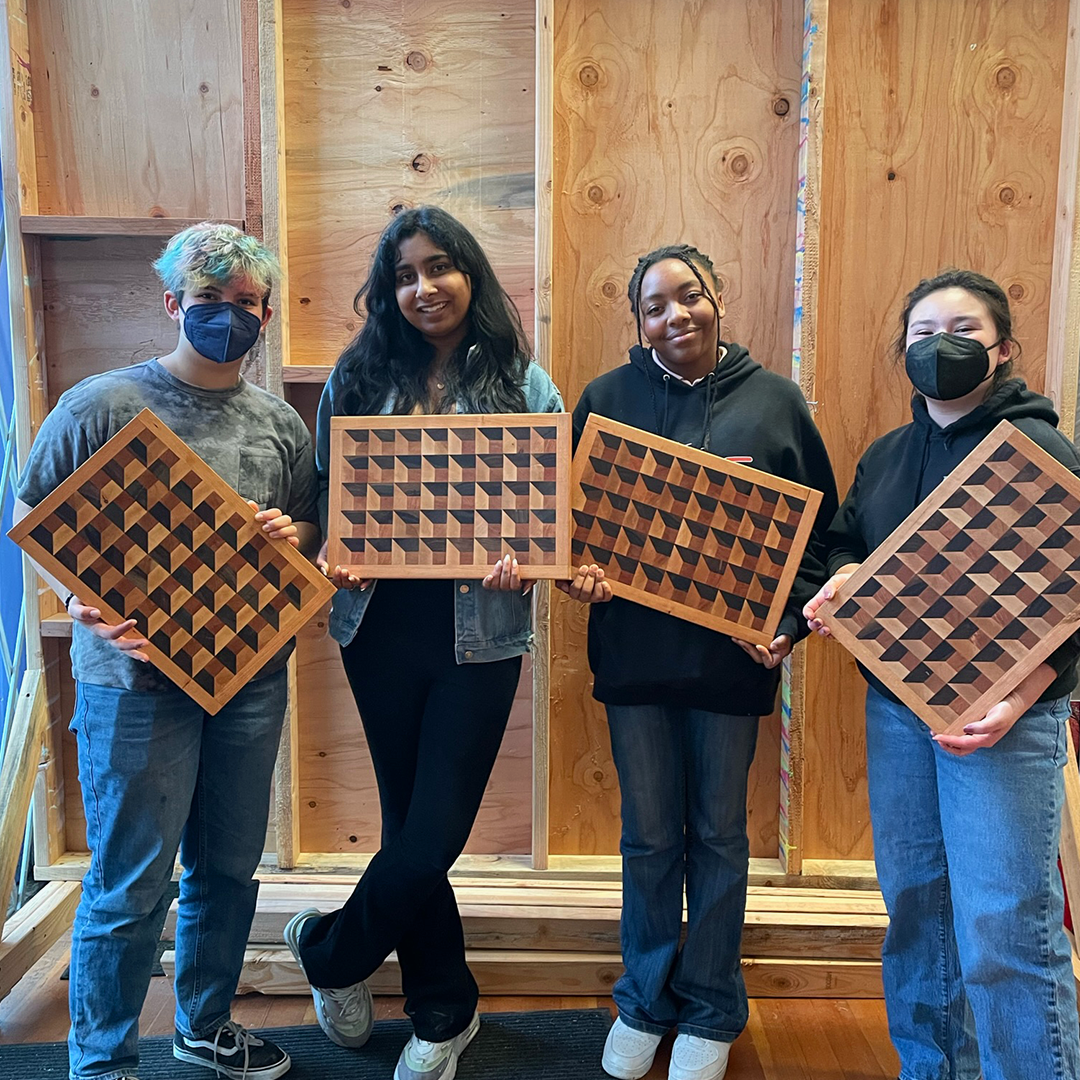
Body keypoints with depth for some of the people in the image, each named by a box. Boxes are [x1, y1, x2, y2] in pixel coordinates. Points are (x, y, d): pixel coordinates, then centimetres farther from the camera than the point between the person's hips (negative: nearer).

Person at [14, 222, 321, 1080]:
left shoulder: (281, 422, 7)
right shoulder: (102, 405, -6)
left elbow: (312, 529, 15)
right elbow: (31, 520, -3)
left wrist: (291, 534, -8)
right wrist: (81, 601, -20)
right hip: (137, 677, -4)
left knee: (229, 870, 18)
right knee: (130, 887, 5)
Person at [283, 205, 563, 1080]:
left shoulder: (524, 384, 1)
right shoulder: (359, 378, 6)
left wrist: (524, 558, -19)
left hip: (479, 633, -2)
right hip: (382, 626, 2)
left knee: (434, 835, 0)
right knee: (411, 826, 12)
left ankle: (330, 950, 33)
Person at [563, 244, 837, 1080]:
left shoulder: (775, 402, 2)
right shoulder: (608, 397, 3)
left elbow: (819, 531, 3)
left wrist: (790, 621, -8)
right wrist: (577, 571, -14)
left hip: (733, 656, 0)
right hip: (633, 649, 1)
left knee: (719, 834, 13)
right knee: (649, 836, 13)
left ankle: (711, 1012, 33)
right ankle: (645, 1002, 34)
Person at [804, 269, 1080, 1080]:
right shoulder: (886, 455, 12)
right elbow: (847, 542, 21)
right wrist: (840, 581, -3)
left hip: (1001, 714, -6)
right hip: (895, 703, 6)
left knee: (1006, 929, -5)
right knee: (913, 903, 16)